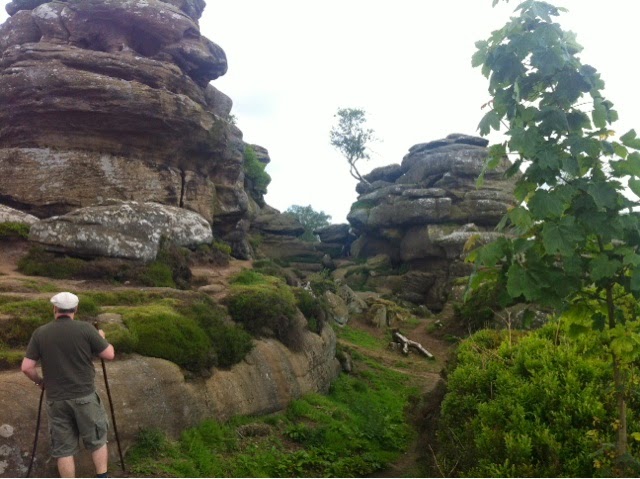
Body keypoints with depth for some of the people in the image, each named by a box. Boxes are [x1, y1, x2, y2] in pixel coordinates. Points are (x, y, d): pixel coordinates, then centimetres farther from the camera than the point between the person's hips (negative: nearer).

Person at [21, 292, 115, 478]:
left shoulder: (40, 333, -2)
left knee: (63, 448, 11)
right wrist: (101, 338, 16)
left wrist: (40, 381, 17)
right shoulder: (86, 329, -9)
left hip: (56, 400, 2)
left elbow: (27, 367, -2)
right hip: (85, 396, -2)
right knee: (97, 440, 16)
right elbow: (109, 355, -3)